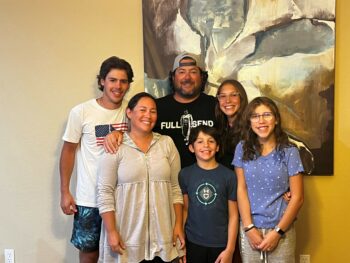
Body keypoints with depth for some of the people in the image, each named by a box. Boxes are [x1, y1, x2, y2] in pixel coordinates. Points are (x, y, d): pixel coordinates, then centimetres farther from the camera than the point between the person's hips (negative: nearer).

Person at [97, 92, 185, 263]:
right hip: (126, 236, -2)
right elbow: (105, 192, -6)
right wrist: (111, 232, -10)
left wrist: (178, 225, 2)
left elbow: (176, 188, 5)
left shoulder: (167, 143, 4)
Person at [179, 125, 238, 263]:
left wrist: (230, 248, -5)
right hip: (193, 242, 1)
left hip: (221, 244, 0)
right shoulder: (185, 174, -3)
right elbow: (184, 209, 2)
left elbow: (233, 215, -3)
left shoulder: (228, 175, -6)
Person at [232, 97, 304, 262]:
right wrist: (249, 227, -8)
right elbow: (241, 189, -2)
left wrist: (277, 232, -10)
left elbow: (297, 197, -6)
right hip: (249, 228, 2)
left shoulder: (289, 151, -6)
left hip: (281, 229, -1)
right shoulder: (243, 149, -1)